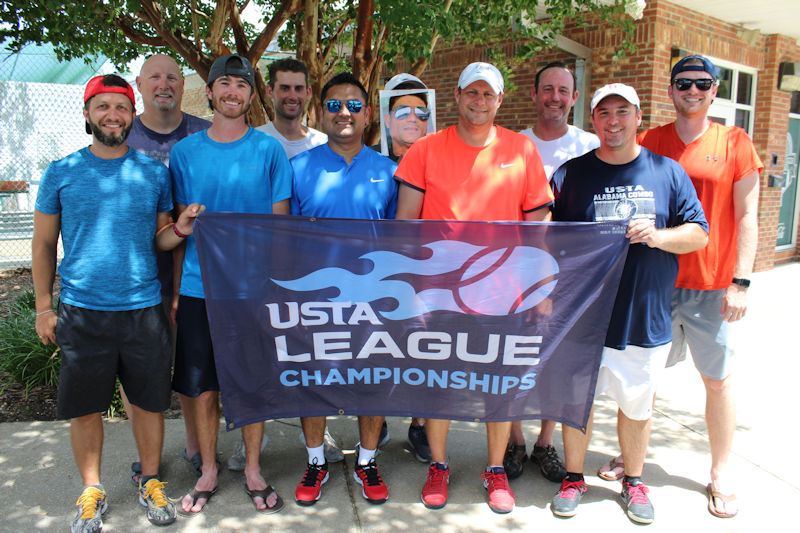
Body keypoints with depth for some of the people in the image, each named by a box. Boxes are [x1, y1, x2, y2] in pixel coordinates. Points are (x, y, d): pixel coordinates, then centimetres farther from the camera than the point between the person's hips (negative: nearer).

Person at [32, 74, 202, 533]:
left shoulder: (154, 173, 4)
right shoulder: (62, 173, 2)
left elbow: (159, 240, 8)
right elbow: (44, 244, 7)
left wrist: (181, 230, -14)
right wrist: (44, 306, 2)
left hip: (144, 309, 1)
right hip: (82, 312, 0)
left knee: (150, 402, 8)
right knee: (85, 408, 9)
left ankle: (151, 483, 28)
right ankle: (93, 491, 29)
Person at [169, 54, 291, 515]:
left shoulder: (269, 149, 1)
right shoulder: (185, 151, 6)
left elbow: (281, 221, 2)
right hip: (198, 285, 2)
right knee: (202, 384, 9)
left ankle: (253, 470, 25)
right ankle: (208, 471, 28)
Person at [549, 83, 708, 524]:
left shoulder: (668, 173, 5)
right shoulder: (570, 174, 2)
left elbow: (699, 234, 6)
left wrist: (658, 236, -13)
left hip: (646, 317, 1)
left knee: (637, 405, 13)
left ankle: (633, 482, 33)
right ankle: (573, 478, 28)